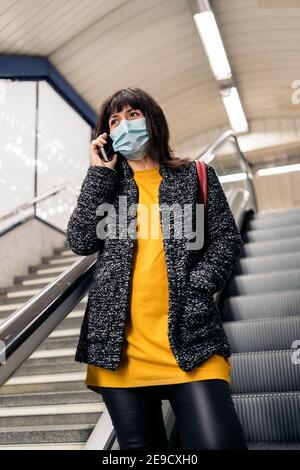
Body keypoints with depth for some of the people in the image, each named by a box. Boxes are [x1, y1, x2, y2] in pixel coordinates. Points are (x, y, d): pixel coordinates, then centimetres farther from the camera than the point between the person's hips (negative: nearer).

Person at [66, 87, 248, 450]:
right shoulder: (104, 183, 16)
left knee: (217, 442, -13)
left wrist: (194, 288, -8)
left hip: (188, 335, -1)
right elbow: (81, 242, 1)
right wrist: (100, 173, 1)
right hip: (118, 340, 2)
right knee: (138, 444, 10)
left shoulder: (195, 176, 12)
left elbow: (226, 240, 7)